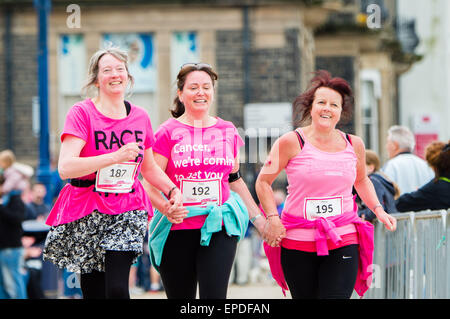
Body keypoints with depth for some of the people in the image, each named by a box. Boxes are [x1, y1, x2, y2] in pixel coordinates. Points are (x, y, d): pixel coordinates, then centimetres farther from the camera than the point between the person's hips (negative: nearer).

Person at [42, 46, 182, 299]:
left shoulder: (140, 117, 10)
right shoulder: (82, 113, -4)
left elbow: (149, 167, 25)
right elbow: (65, 168, -17)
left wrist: (172, 189, 7)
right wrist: (116, 157, -22)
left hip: (127, 212, 2)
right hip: (87, 212, -2)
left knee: (117, 289, -14)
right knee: (93, 292, -1)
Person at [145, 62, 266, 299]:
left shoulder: (228, 131, 12)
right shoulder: (168, 132, 1)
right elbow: (150, 184, -5)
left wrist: (258, 218, 21)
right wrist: (167, 209, -23)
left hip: (219, 228, 2)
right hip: (177, 230, -2)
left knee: (214, 295, -13)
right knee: (180, 296, 4)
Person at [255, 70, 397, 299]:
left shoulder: (354, 145, 8)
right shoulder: (291, 142, -3)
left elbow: (361, 181, 28)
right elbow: (263, 182, 4)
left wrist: (378, 210, 14)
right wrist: (273, 218, -6)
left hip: (343, 243, 1)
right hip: (297, 242, -1)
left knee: (336, 295, -14)